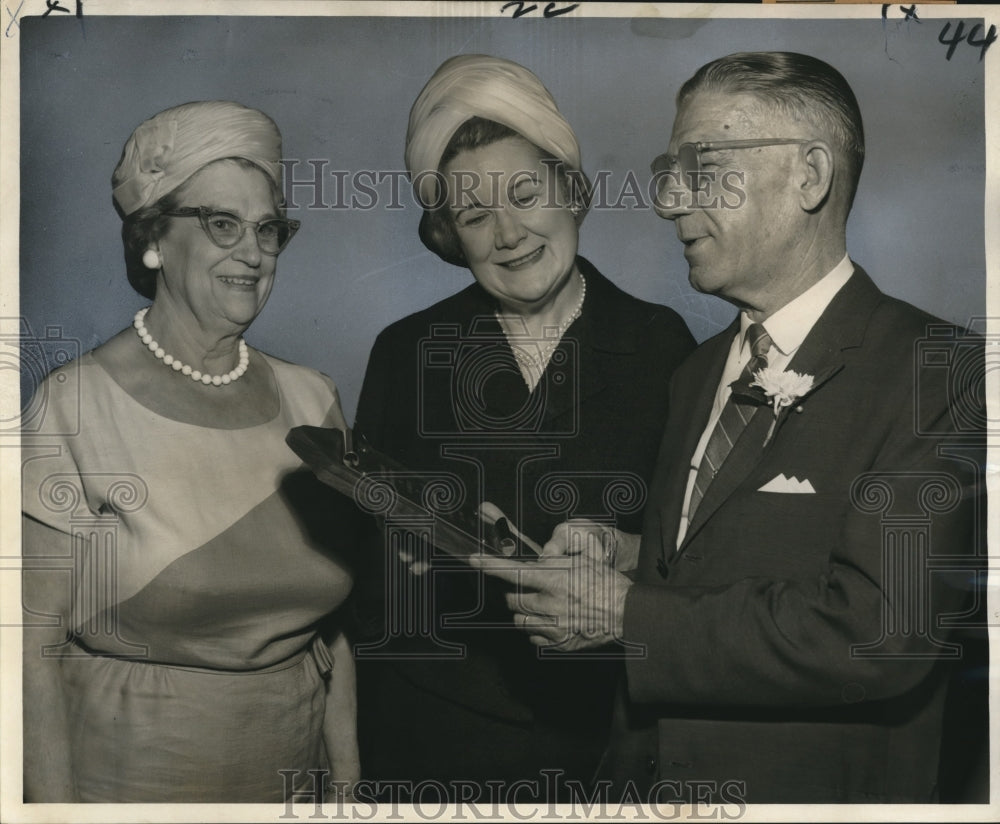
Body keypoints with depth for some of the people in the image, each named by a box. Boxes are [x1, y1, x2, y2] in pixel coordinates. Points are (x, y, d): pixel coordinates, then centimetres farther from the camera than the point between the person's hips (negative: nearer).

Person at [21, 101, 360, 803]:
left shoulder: (312, 401, 0)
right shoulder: (75, 405, -13)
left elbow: (332, 624, 4)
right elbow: (35, 646, -11)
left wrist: (346, 775, 2)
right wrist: (54, 801, -14)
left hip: (291, 772, 4)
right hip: (125, 775, -4)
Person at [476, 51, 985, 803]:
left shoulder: (939, 374, -17)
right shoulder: (700, 373, 7)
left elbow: (878, 631, -26)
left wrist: (628, 616, -21)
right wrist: (623, 555, -7)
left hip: (813, 790, -6)